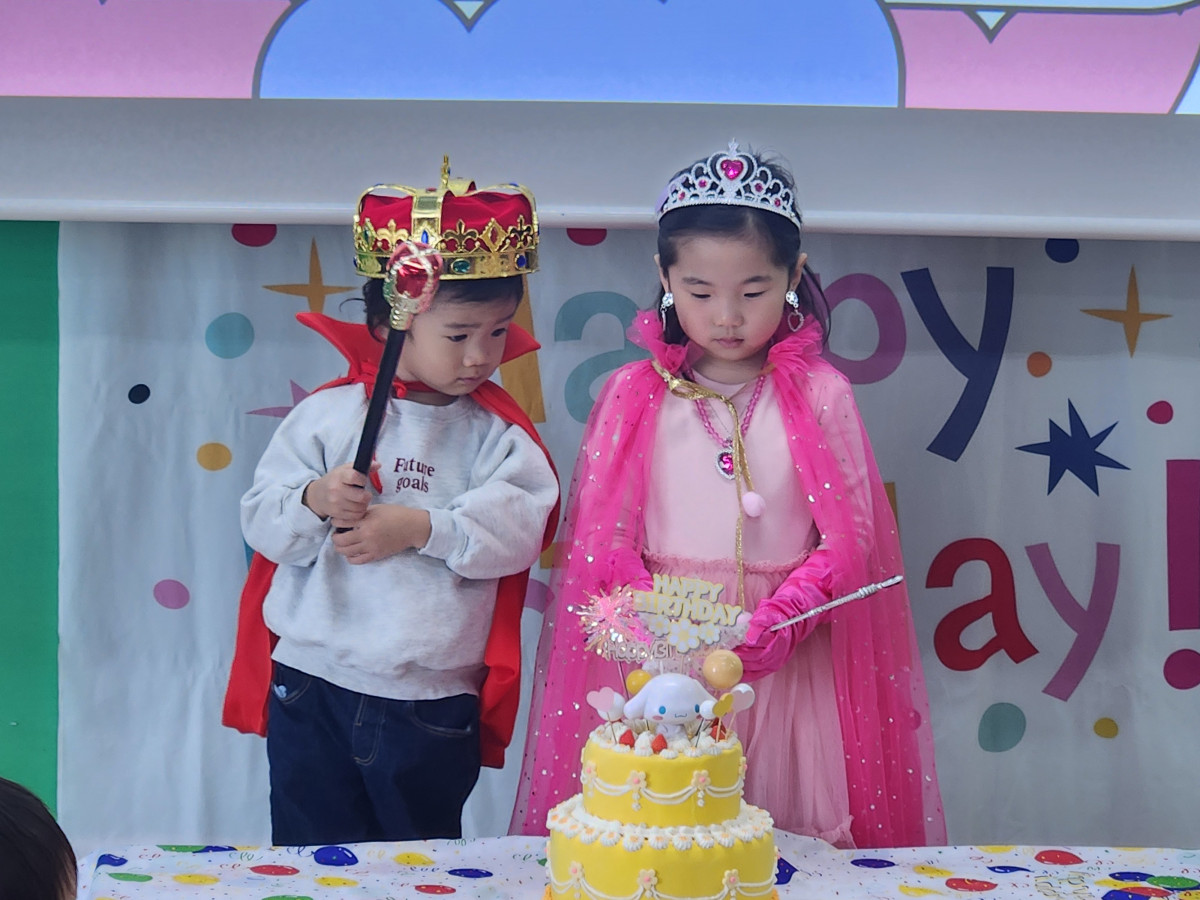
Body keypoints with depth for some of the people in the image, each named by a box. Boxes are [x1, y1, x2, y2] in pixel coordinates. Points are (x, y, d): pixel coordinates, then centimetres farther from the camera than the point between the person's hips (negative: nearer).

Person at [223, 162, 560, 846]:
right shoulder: (328, 414, 1)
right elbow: (262, 521, -2)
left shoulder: (497, 433, 1)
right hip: (312, 690, 1)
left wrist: (422, 527, -21)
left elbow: (517, 529, -14)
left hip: (433, 702, 0)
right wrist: (315, 500, -21)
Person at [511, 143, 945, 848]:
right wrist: (672, 626, -15)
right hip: (657, 663, 0)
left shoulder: (820, 396, 1)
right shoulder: (633, 396, 2)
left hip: (787, 667, 0)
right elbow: (602, 540, 0)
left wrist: (777, 623, -17)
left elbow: (848, 541, -2)